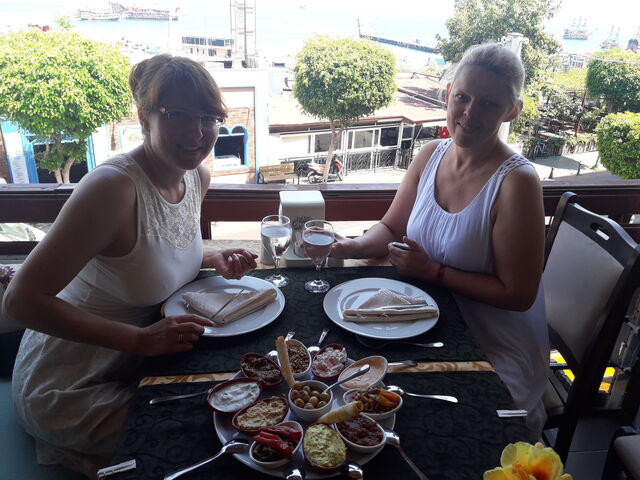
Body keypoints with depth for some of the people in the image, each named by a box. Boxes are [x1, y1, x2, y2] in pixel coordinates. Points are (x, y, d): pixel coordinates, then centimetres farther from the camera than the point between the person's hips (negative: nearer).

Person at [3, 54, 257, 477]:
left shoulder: (198, 177, -5)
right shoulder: (113, 186, -30)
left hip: (133, 362, 8)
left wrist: (214, 259, -7)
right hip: (69, 390, -7)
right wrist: (141, 339, -32)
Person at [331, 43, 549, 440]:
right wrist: (353, 246, -14)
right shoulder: (431, 155, -4)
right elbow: (391, 229, 6)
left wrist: (434, 271, -22)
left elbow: (517, 295, -20)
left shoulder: (516, 182, -23)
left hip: (496, 353, -5)